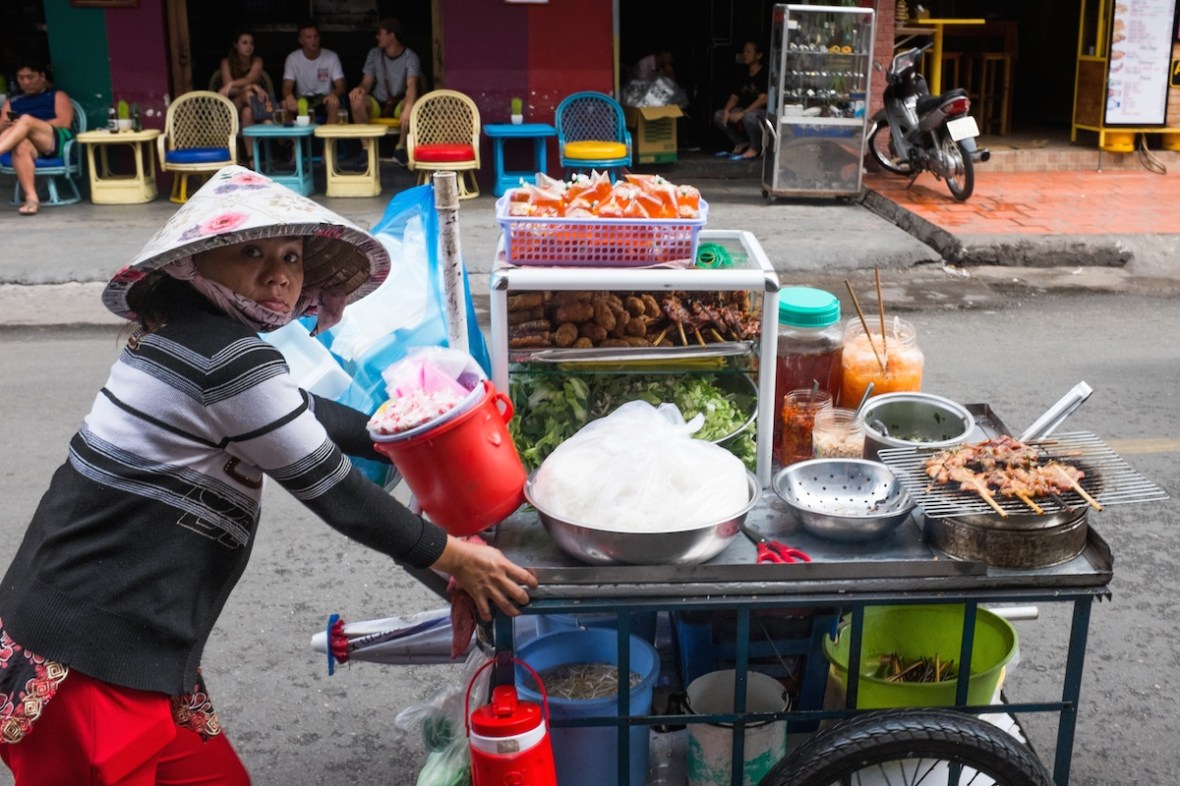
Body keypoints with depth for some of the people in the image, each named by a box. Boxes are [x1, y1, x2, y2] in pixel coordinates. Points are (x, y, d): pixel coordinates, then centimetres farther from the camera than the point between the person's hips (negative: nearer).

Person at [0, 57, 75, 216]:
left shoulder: (57, 95, 22)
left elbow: (65, 122, 3)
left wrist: (27, 125, -6)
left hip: (57, 142, -2)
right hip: (31, 144, 2)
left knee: (26, 119, -31)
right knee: (20, 146, -37)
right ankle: (31, 198, -51)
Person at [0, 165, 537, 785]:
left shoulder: (185, 337, 9)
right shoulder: (231, 359, -21)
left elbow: (300, 414, 20)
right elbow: (328, 488, -15)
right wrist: (451, 555, -4)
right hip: (91, 662, -9)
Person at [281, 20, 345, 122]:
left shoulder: (332, 57, -7)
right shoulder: (293, 58, -5)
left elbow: (340, 86, -12)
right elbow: (287, 86, -12)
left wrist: (334, 94, -38)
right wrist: (289, 97, -39)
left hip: (324, 99, -1)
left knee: (334, 104, -35)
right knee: (285, 104, -30)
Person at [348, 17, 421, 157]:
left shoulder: (410, 57, -12)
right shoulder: (374, 54, 0)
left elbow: (412, 85, -28)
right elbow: (367, 82, 0)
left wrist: (408, 107, -49)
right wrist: (361, 88, -28)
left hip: (399, 104, -3)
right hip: (377, 104, 3)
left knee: (412, 103, -38)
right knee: (356, 99, -29)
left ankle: (401, 147, -22)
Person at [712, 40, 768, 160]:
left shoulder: (765, 74, -14)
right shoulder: (744, 75, 9)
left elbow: (763, 99, -24)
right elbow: (734, 96, 9)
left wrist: (742, 113, -29)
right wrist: (727, 111, -12)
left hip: (764, 111, -8)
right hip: (745, 111, 8)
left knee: (749, 116, -41)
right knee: (718, 115, -6)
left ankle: (754, 149, -17)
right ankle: (741, 143, 6)